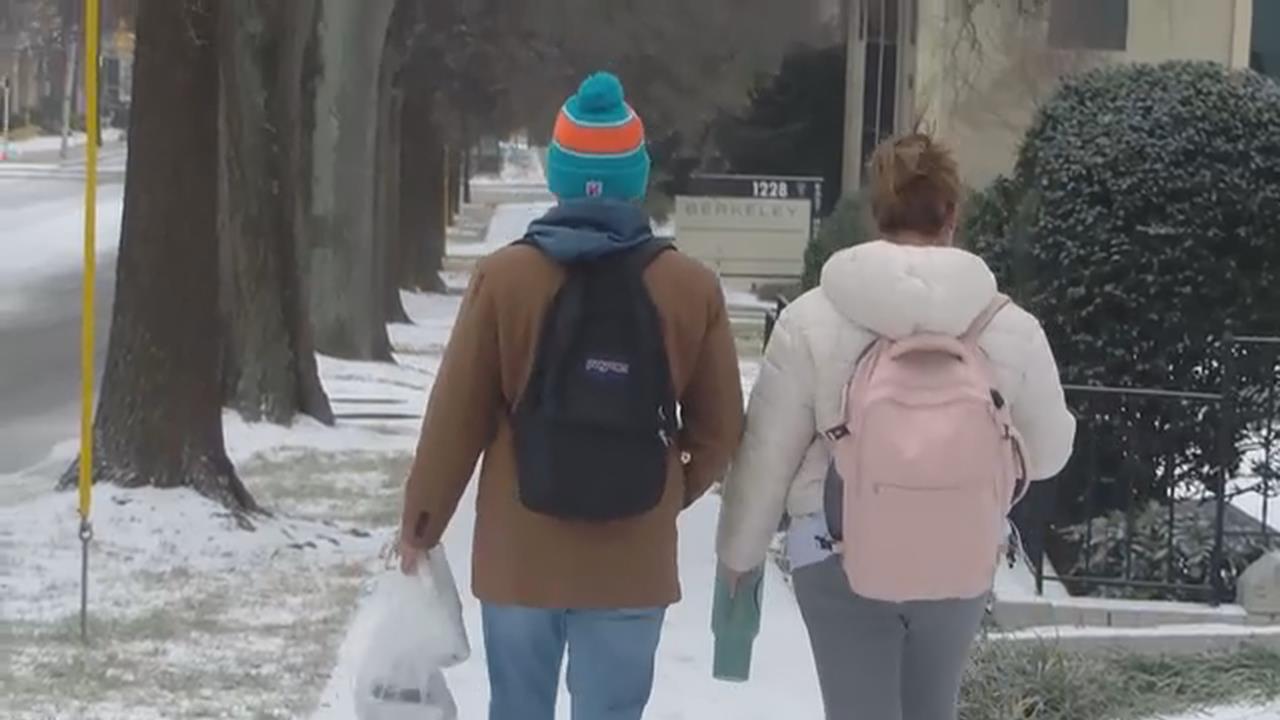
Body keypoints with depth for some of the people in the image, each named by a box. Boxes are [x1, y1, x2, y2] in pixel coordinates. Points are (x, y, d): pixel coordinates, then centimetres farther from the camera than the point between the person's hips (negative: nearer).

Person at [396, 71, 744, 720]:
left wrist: (420, 523, 10)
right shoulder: (692, 289, -4)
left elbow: (456, 418, -4)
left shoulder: (503, 277, -8)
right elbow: (718, 431, 2)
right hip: (633, 561, 0)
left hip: (520, 555, 0)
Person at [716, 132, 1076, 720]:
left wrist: (739, 551, 11)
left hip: (840, 557, -2)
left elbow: (767, 455, -3)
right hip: (960, 559, 2)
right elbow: (1047, 452, 5)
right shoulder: (1010, 327, -7)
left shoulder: (811, 319, -9)